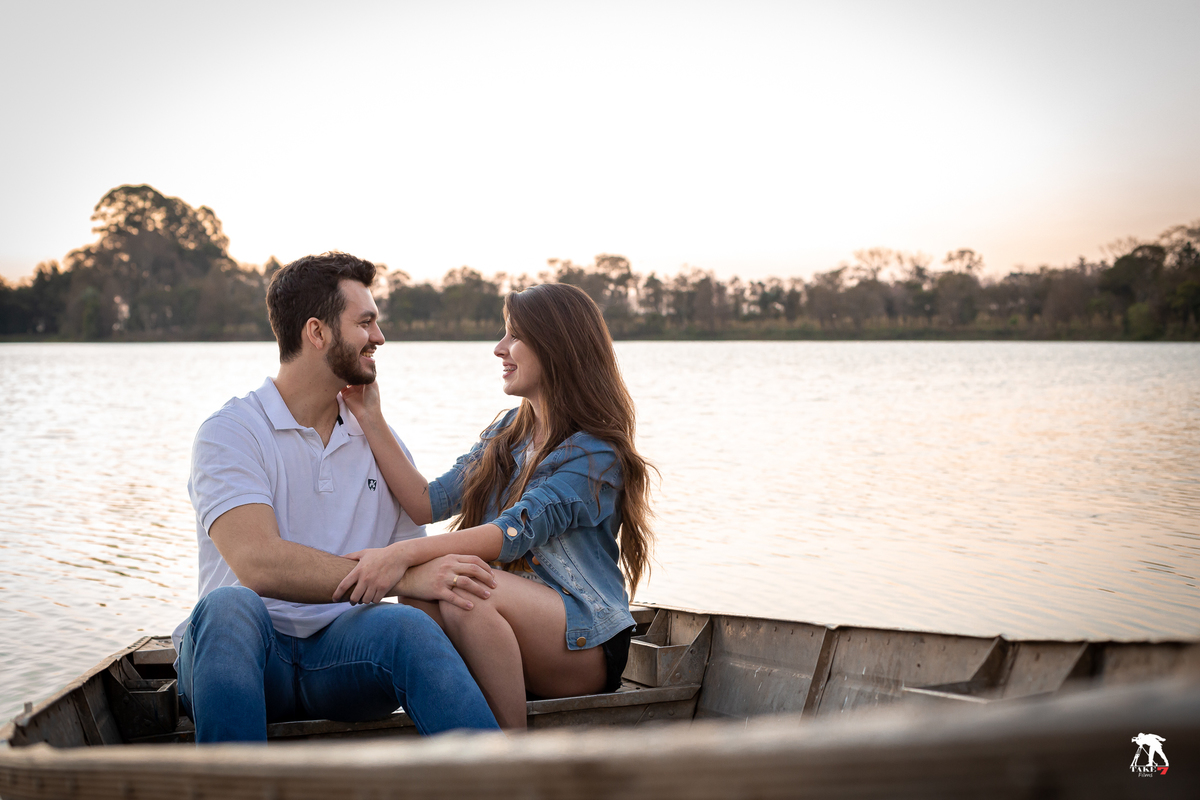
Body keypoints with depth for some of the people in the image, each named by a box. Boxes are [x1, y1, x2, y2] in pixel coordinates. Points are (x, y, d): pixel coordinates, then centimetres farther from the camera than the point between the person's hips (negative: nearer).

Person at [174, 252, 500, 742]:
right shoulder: (229, 433, -2)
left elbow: (416, 576, 12)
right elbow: (259, 564, -19)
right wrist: (401, 577, -23)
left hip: (344, 652, 3)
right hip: (250, 649, -3)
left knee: (406, 626, -30)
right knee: (229, 605, -36)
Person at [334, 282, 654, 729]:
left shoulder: (596, 454, -10)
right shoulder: (507, 433, 15)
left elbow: (515, 533, -24)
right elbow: (428, 504, 8)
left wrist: (404, 553, -34)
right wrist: (371, 420, 6)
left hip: (587, 645, -6)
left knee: (462, 586, -33)